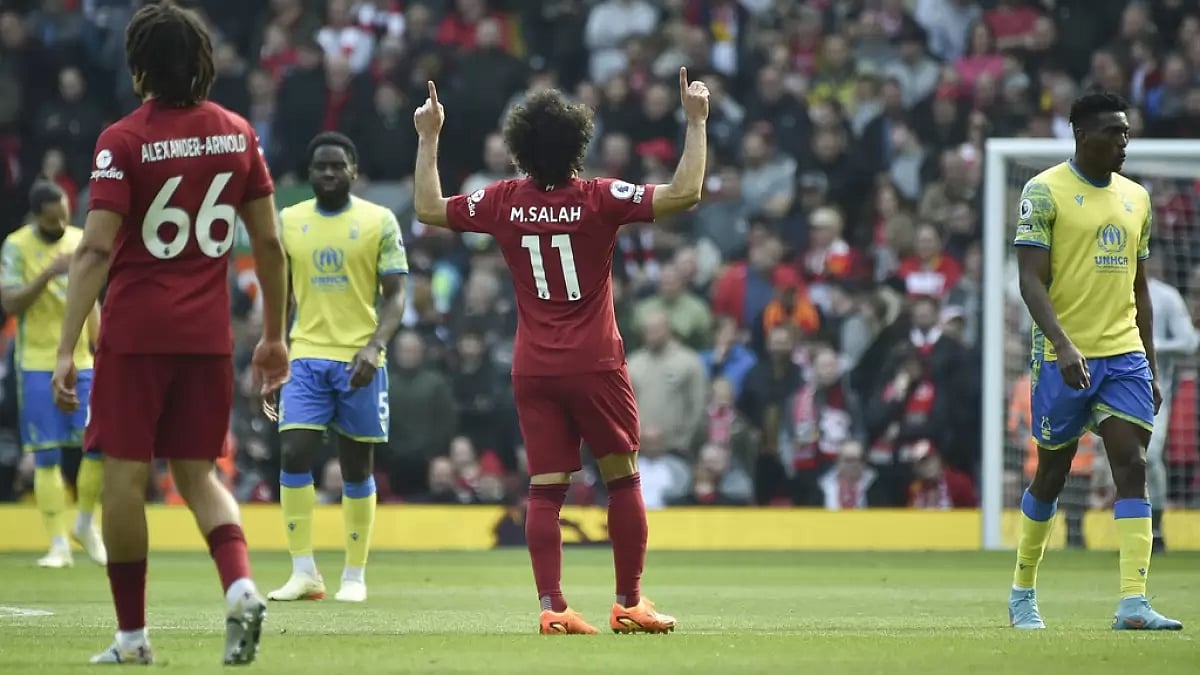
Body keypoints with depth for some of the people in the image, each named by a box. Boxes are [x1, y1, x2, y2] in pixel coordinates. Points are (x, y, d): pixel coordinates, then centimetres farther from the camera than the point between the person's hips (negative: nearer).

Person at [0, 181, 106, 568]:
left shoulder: (81, 241, 8)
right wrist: (50, 272, -25)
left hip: (82, 362, 4)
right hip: (38, 365, -4)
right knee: (47, 457, -3)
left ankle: (86, 523, 15)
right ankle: (59, 545, 1)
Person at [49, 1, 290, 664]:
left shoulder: (124, 141, -9)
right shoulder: (237, 135, 5)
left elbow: (96, 249, -15)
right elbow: (268, 244, 9)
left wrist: (67, 348, -15)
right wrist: (274, 336, 18)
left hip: (135, 334, -4)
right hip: (208, 334, 4)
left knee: (124, 474, 5)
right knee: (197, 473, 13)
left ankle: (131, 633, 8)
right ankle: (240, 584, -13)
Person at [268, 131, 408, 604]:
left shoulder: (380, 222, 0)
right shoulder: (288, 222, 7)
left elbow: (395, 295, -2)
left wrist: (375, 346, -18)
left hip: (359, 361, -2)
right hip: (306, 356, 2)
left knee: (357, 468, 3)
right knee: (294, 455, -12)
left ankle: (355, 576, 12)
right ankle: (304, 572, -7)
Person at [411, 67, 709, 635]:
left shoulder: (504, 202, 0)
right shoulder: (599, 199, -9)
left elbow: (428, 208, 14)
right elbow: (684, 193, -13)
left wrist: (428, 138, 22)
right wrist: (696, 124, -4)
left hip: (532, 371, 3)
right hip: (595, 367, -3)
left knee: (545, 488, 0)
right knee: (623, 478, 9)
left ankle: (552, 607, -9)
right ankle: (629, 603, 11)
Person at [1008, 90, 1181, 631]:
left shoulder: (1136, 198, 13)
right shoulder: (1045, 191, -6)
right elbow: (1031, 281, -12)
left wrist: (1151, 369, 16)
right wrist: (1063, 344, -25)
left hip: (1125, 355, 4)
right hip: (1064, 357, -4)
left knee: (1133, 468, -9)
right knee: (1052, 474, 6)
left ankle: (1133, 602, -15)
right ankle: (1023, 593, 24)